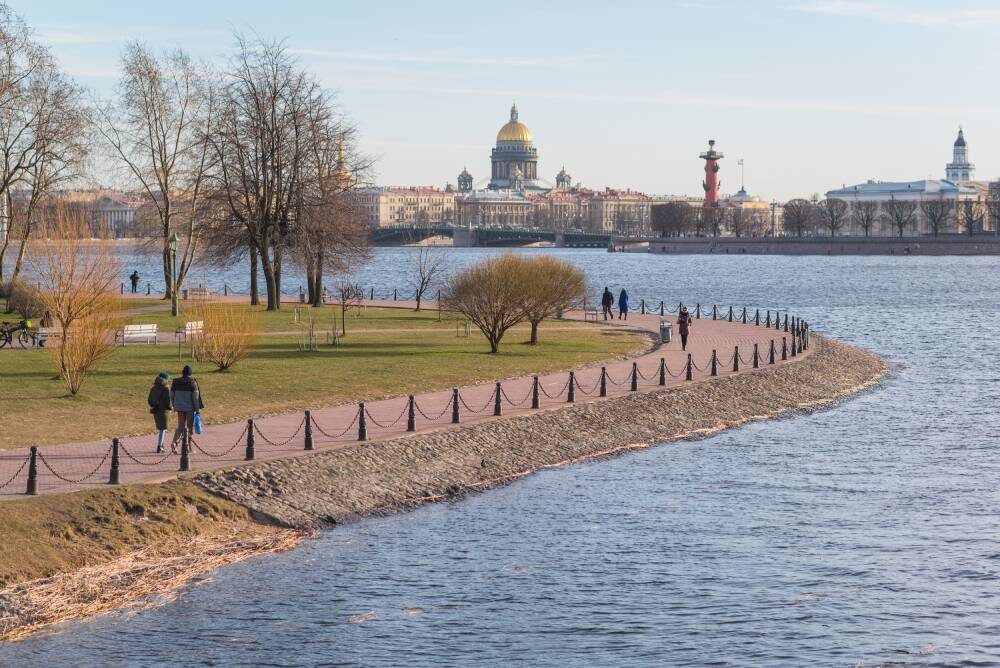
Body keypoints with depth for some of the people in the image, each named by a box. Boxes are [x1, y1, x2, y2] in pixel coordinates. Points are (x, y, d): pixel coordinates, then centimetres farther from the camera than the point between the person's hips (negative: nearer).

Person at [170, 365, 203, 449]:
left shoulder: (175, 382, 2)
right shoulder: (192, 382, -10)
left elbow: (171, 396, 9)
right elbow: (195, 397, -11)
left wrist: (175, 406, 23)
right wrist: (197, 409, -6)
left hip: (179, 407, 4)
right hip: (190, 408, -4)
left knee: (180, 426, 12)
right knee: (190, 427, 6)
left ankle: (174, 442, -10)